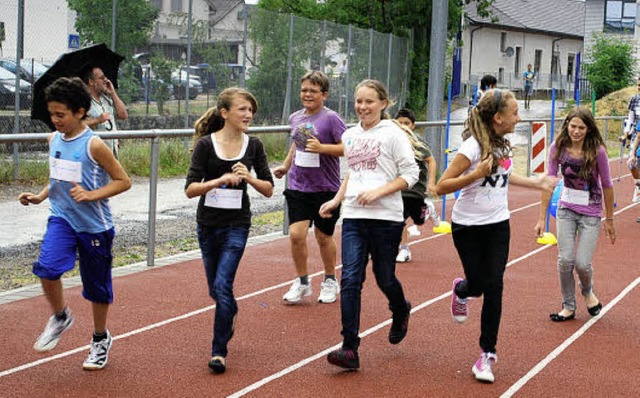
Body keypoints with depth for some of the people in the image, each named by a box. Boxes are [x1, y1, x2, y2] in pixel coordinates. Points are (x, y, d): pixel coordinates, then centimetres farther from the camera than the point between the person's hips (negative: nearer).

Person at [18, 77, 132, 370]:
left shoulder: (93, 145, -16)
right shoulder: (54, 139, 3)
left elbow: (123, 181, -11)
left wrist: (91, 195, -24)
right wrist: (40, 196, 1)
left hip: (94, 224, -4)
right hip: (62, 217, 4)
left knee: (96, 285, 10)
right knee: (47, 267, -22)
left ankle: (100, 339, 33)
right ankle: (60, 318, 6)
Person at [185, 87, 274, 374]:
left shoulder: (253, 146, -2)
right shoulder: (206, 144, -8)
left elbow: (268, 189, 1)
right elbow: (190, 189, -13)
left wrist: (249, 177, -18)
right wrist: (220, 180, -29)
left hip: (237, 224, -1)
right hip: (208, 224, 1)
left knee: (222, 285, -13)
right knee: (215, 289, 14)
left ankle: (219, 350, -2)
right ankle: (230, 313, 49)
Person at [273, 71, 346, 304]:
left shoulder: (331, 118, -10)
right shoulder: (295, 118, 8)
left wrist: (322, 147, -24)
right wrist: (286, 166, 21)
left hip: (326, 188, -4)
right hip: (298, 187, 4)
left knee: (323, 237, 9)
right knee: (296, 234, -8)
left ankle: (330, 281, 31)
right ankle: (302, 282, 10)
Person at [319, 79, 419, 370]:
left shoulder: (393, 134, -5)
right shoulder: (350, 135, 12)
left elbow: (410, 174, -7)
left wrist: (378, 192, -17)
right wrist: (337, 200, 14)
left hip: (386, 217, -4)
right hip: (353, 217, 4)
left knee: (384, 279, 8)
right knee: (350, 280, -8)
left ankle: (401, 312, 44)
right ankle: (350, 349, -10)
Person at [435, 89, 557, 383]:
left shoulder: (503, 144, 2)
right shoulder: (473, 147, -19)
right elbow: (441, 187, -21)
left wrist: (536, 183, 25)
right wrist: (476, 174, -31)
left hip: (498, 225, 5)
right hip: (468, 226, -5)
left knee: (493, 286, -5)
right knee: (478, 285, 1)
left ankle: (487, 354, 6)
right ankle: (461, 290, 42)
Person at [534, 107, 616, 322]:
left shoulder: (597, 151, -18)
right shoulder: (558, 148, -11)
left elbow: (607, 186, -6)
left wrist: (609, 219, 2)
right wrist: (542, 218, -3)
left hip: (590, 213, -2)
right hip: (566, 210, 2)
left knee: (582, 263, -6)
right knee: (565, 260, -4)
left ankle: (588, 292, 30)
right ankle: (568, 307, 16)